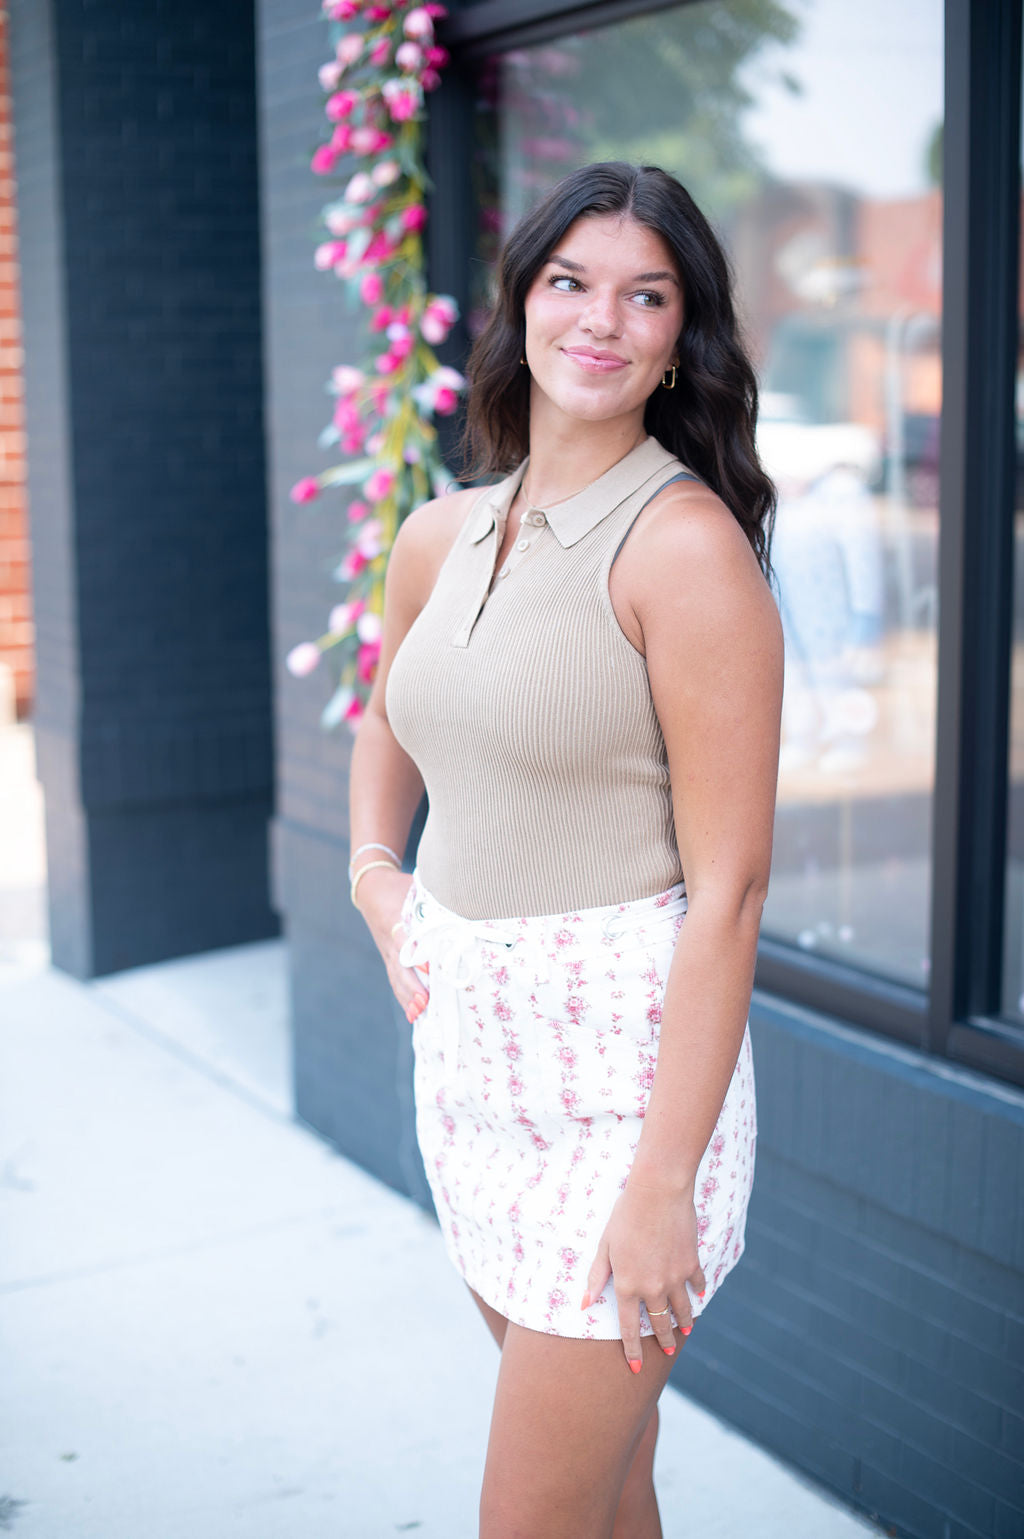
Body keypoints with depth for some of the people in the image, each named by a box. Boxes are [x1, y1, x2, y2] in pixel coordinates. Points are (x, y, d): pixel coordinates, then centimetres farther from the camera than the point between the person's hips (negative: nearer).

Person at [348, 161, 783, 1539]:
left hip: (623, 1075, -6)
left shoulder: (687, 542, -16)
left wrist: (663, 1184, -20)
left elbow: (728, 889, -18)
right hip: (471, 1051, 7)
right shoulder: (441, 538, 5)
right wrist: (376, 874, 11)